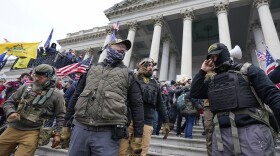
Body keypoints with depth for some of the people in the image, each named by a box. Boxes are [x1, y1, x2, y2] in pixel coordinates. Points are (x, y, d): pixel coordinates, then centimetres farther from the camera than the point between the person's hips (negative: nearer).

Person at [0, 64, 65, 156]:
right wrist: (11, 112, -9)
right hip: (12, 128, 4)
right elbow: (9, 102, 13)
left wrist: (57, 133, -8)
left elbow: (60, 116, -1)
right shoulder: (25, 88, 6)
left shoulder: (56, 95, -4)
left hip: (32, 132, -4)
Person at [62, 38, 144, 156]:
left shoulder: (128, 75, 7)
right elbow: (76, 97, 18)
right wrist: (66, 124, 16)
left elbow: (137, 105, 3)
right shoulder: (91, 70, 15)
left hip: (108, 133, -2)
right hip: (80, 129, 3)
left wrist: (138, 136, -1)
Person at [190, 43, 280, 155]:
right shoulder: (212, 81, 18)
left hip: (252, 131, -3)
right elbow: (194, 93, 9)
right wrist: (202, 71, 9)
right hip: (221, 134, 4)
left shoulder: (247, 70, 6)